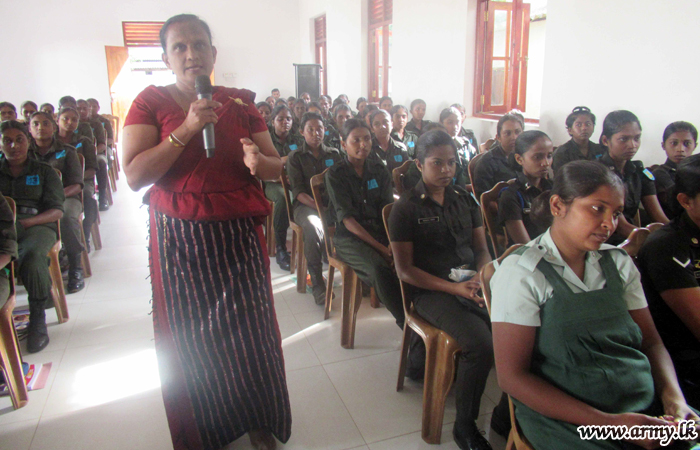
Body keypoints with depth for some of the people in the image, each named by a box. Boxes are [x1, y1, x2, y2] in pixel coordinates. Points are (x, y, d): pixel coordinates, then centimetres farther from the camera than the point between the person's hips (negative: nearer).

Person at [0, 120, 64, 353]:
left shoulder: (44, 171, 20)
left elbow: (57, 211, 9)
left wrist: (28, 221, -11)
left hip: (37, 226, -1)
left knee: (31, 258, -37)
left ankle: (38, 318, -18)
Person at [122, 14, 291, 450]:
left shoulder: (241, 103, 5)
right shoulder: (151, 102, -1)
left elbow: (277, 167, 7)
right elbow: (134, 176, -12)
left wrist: (258, 161, -17)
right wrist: (186, 129, -19)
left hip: (239, 235, 2)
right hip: (180, 240, -1)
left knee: (249, 330, 8)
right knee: (192, 334, 9)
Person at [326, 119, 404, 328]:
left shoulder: (379, 170, 11)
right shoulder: (335, 175, -2)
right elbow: (346, 218, -11)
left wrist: (392, 242, -17)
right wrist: (379, 247, -19)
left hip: (380, 232, 4)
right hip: (349, 238, -4)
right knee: (379, 267, -34)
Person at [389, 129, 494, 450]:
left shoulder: (465, 199, 14)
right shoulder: (407, 207, -2)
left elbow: (482, 248, 15)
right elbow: (404, 270, -6)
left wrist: (481, 277, -8)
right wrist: (454, 288, -15)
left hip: (471, 283, 5)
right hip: (430, 291, -5)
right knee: (481, 344, -28)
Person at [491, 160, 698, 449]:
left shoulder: (618, 263, 10)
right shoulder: (521, 273, -9)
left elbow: (651, 342, 15)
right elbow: (511, 376, -11)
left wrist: (673, 396, -6)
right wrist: (609, 422, -15)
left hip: (647, 406, 6)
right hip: (566, 419, -6)